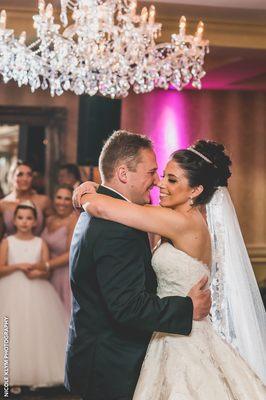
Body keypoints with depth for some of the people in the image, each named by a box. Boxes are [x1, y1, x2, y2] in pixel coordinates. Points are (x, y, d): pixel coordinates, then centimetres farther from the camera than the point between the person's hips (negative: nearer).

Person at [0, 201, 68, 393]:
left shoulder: (41, 243, 4)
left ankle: (37, 375, 13)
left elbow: (47, 271, 3)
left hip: (36, 293, 1)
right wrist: (17, 266, -16)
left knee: (37, 332, 1)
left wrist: (38, 273, -18)